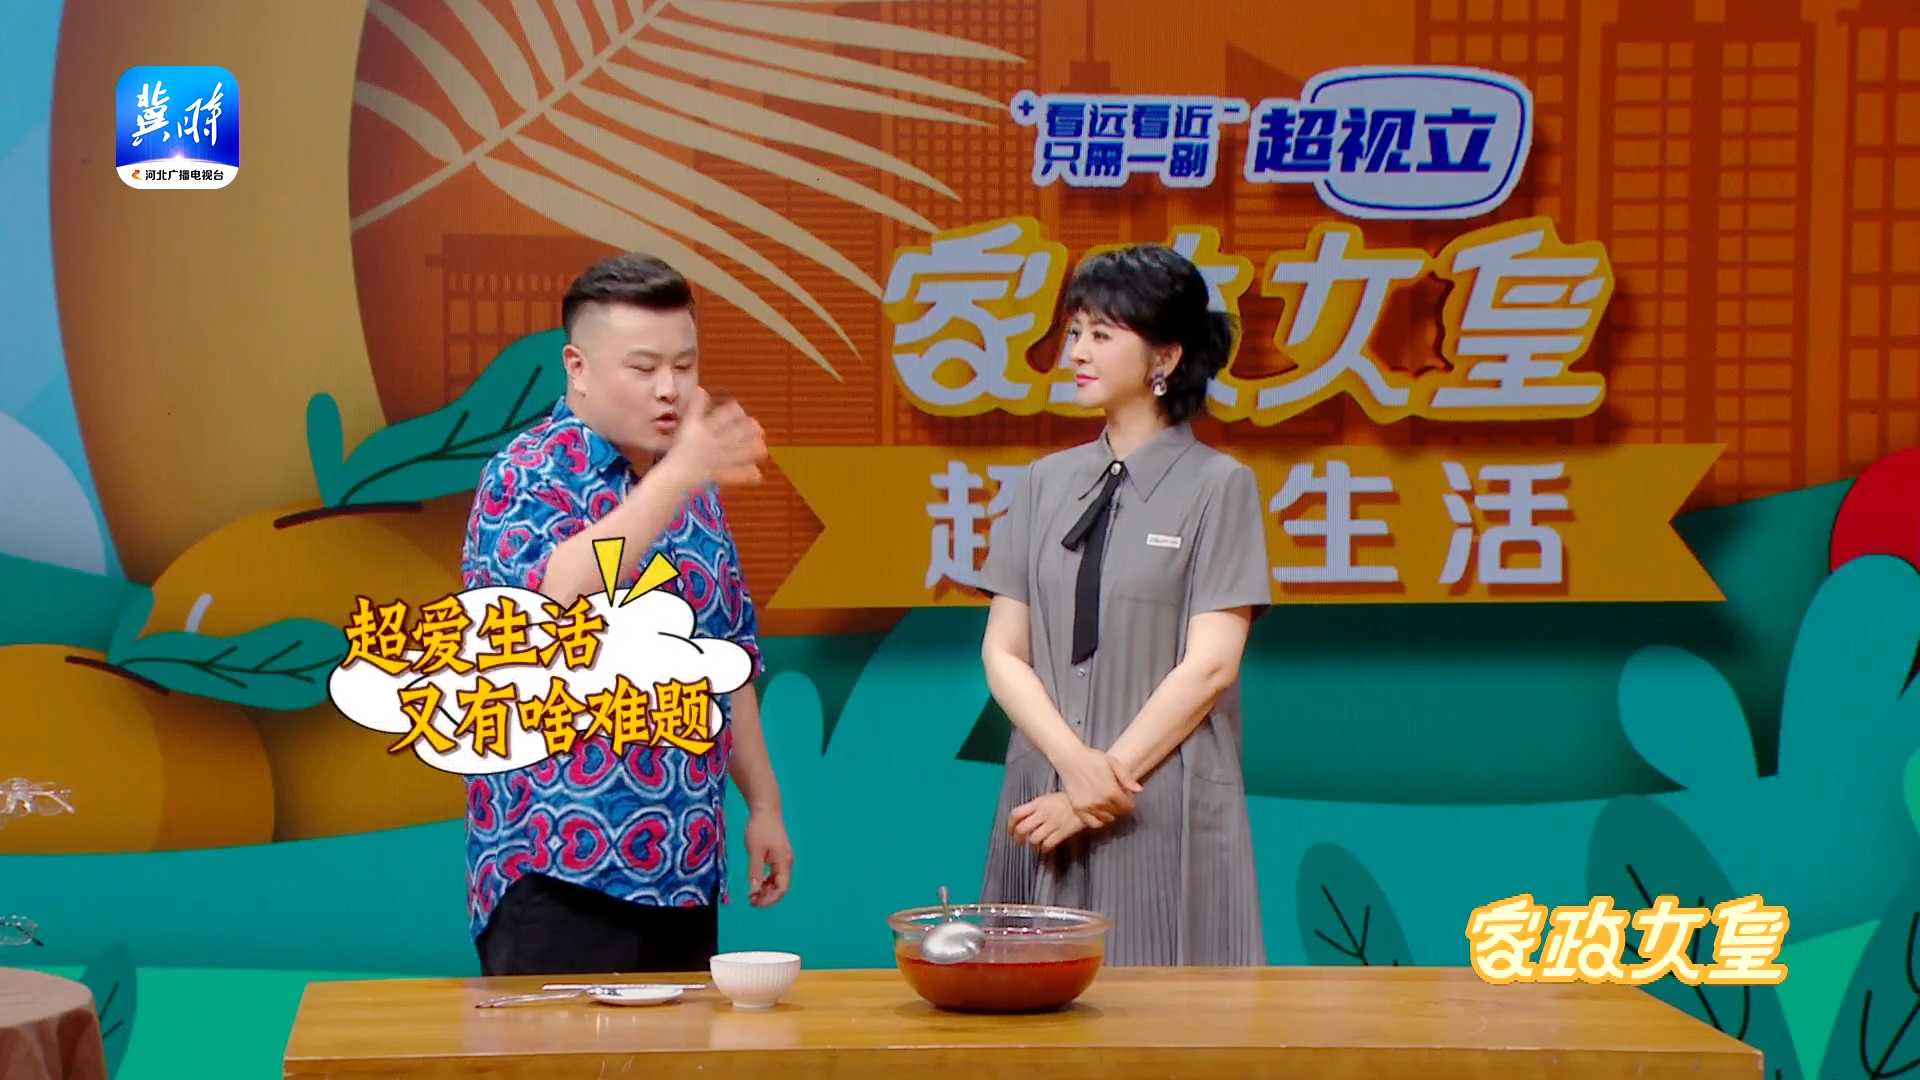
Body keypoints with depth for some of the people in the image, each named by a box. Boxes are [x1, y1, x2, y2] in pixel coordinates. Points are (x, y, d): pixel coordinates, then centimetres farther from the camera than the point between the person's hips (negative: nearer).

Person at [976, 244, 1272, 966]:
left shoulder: (1217, 486, -1)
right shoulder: (1046, 483, 11)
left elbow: (1209, 665, -8)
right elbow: (1003, 651, 6)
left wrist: (1114, 774, -12)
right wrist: (1074, 761, -11)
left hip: (1169, 811, -4)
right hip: (1044, 798, 4)